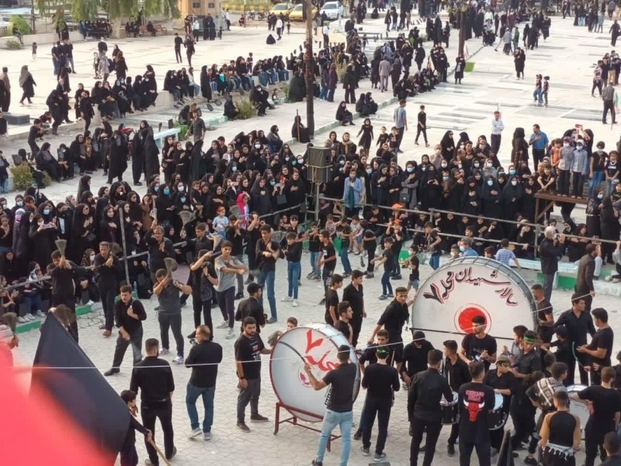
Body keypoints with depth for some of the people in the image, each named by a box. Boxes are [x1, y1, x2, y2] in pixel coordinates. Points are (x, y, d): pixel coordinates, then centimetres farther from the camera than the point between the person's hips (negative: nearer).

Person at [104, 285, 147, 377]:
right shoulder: (118, 304, -11)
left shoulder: (136, 303, -17)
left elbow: (143, 316, -14)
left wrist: (132, 314, -28)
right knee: (119, 350, 17)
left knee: (137, 353, -2)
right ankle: (115, 368, 36)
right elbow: (117, 319, -12)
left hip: (136, 332, -3)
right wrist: (123, 332, -19)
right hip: (124, 331, 3)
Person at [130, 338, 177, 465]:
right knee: (167, 429, 24)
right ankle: (169, 453, 43)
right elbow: (171, 387, -5)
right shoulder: (164, 364, -13)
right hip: (164, 403, 1)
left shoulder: (138, 367, -14)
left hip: (147, 405, -1)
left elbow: (133, 390, -9)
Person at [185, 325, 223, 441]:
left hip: (196, 381, -4)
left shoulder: (196, 349, -23)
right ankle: (207, 431, 22)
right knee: (209, 406, 18)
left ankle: (195, 427, 12)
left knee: (190, 402, 20)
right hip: (211, 382, 4)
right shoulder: (217, 347, -8)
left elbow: (187, 364, -12)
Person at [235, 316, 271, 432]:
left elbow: (262, 349, 13)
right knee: (244, 399, 6)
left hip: (256, 373, 8)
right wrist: (242, 378, -21)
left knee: (255, 395, 25)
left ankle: (254, 415, 45)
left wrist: (272, 351, -5)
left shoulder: (256, 336, -2)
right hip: (247, 376, -8)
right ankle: (240, 422, 20)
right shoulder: (240, 342, -26)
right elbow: (238, 361, -23)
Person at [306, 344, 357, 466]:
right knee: (346, 439, 7)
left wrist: (308, 372, -12)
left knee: (324, 435, 17)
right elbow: (348, 362, 19)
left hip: (333, 411, -3)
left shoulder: (334, 373, -22)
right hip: (348, 411, 3)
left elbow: (317, 386, -20)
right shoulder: (353, 368, -7)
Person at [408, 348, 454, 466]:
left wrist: (410, 414, 9)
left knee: (416, 440, 21)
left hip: (418, 415, 3)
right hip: (434, 417, -3)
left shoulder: (418, 376, -9)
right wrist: (450, 391, 20)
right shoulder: (441, 380, -16)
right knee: (430, 444, 11)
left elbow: (411, 397, -4)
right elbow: (450, 399, -3)